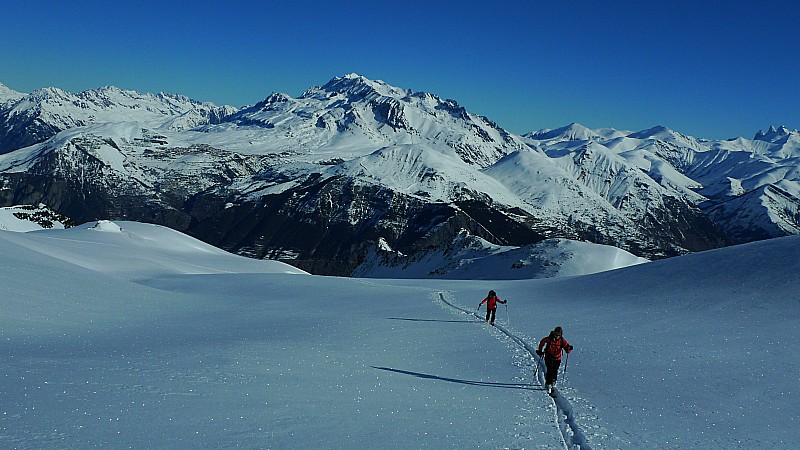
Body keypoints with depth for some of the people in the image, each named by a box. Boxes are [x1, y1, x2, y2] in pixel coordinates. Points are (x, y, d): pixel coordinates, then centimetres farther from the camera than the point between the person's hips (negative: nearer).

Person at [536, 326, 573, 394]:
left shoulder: (562, 341, -11)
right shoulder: (549, 339, -15)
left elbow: (567, 350, -15)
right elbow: (542, 342, 4)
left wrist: (569, 348, -38)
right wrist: (540, 351, 3)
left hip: (557, 358, 2)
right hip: (549, 357, -2)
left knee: (555, 371, 9)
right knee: (550, 371, -16)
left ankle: (553, 382, 35)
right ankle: (548, 384, -14)